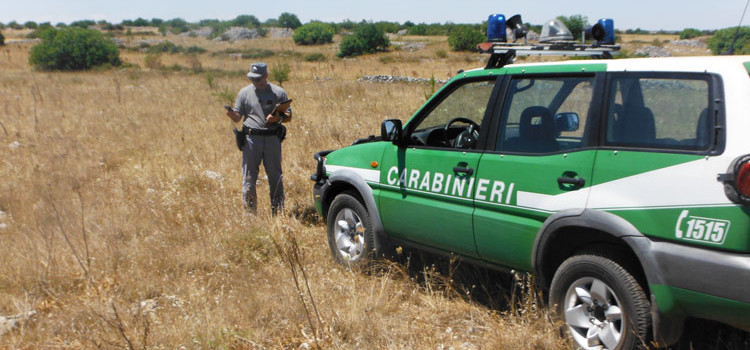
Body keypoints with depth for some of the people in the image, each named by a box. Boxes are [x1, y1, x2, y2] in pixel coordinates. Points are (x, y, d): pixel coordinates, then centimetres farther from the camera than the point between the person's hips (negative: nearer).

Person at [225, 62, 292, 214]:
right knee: (249, 179, 0)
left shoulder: (279, 92, 6)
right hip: (251, 139, 0)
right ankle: (249, 212, 9)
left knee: (275, 177, 6)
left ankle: (278, 211, 16)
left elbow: (288, 116, 7)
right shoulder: (245, 92, 8)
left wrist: (278, 118, -13)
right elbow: (237, 117, 9)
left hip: (272, 138, 0)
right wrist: (231, 113, -14)